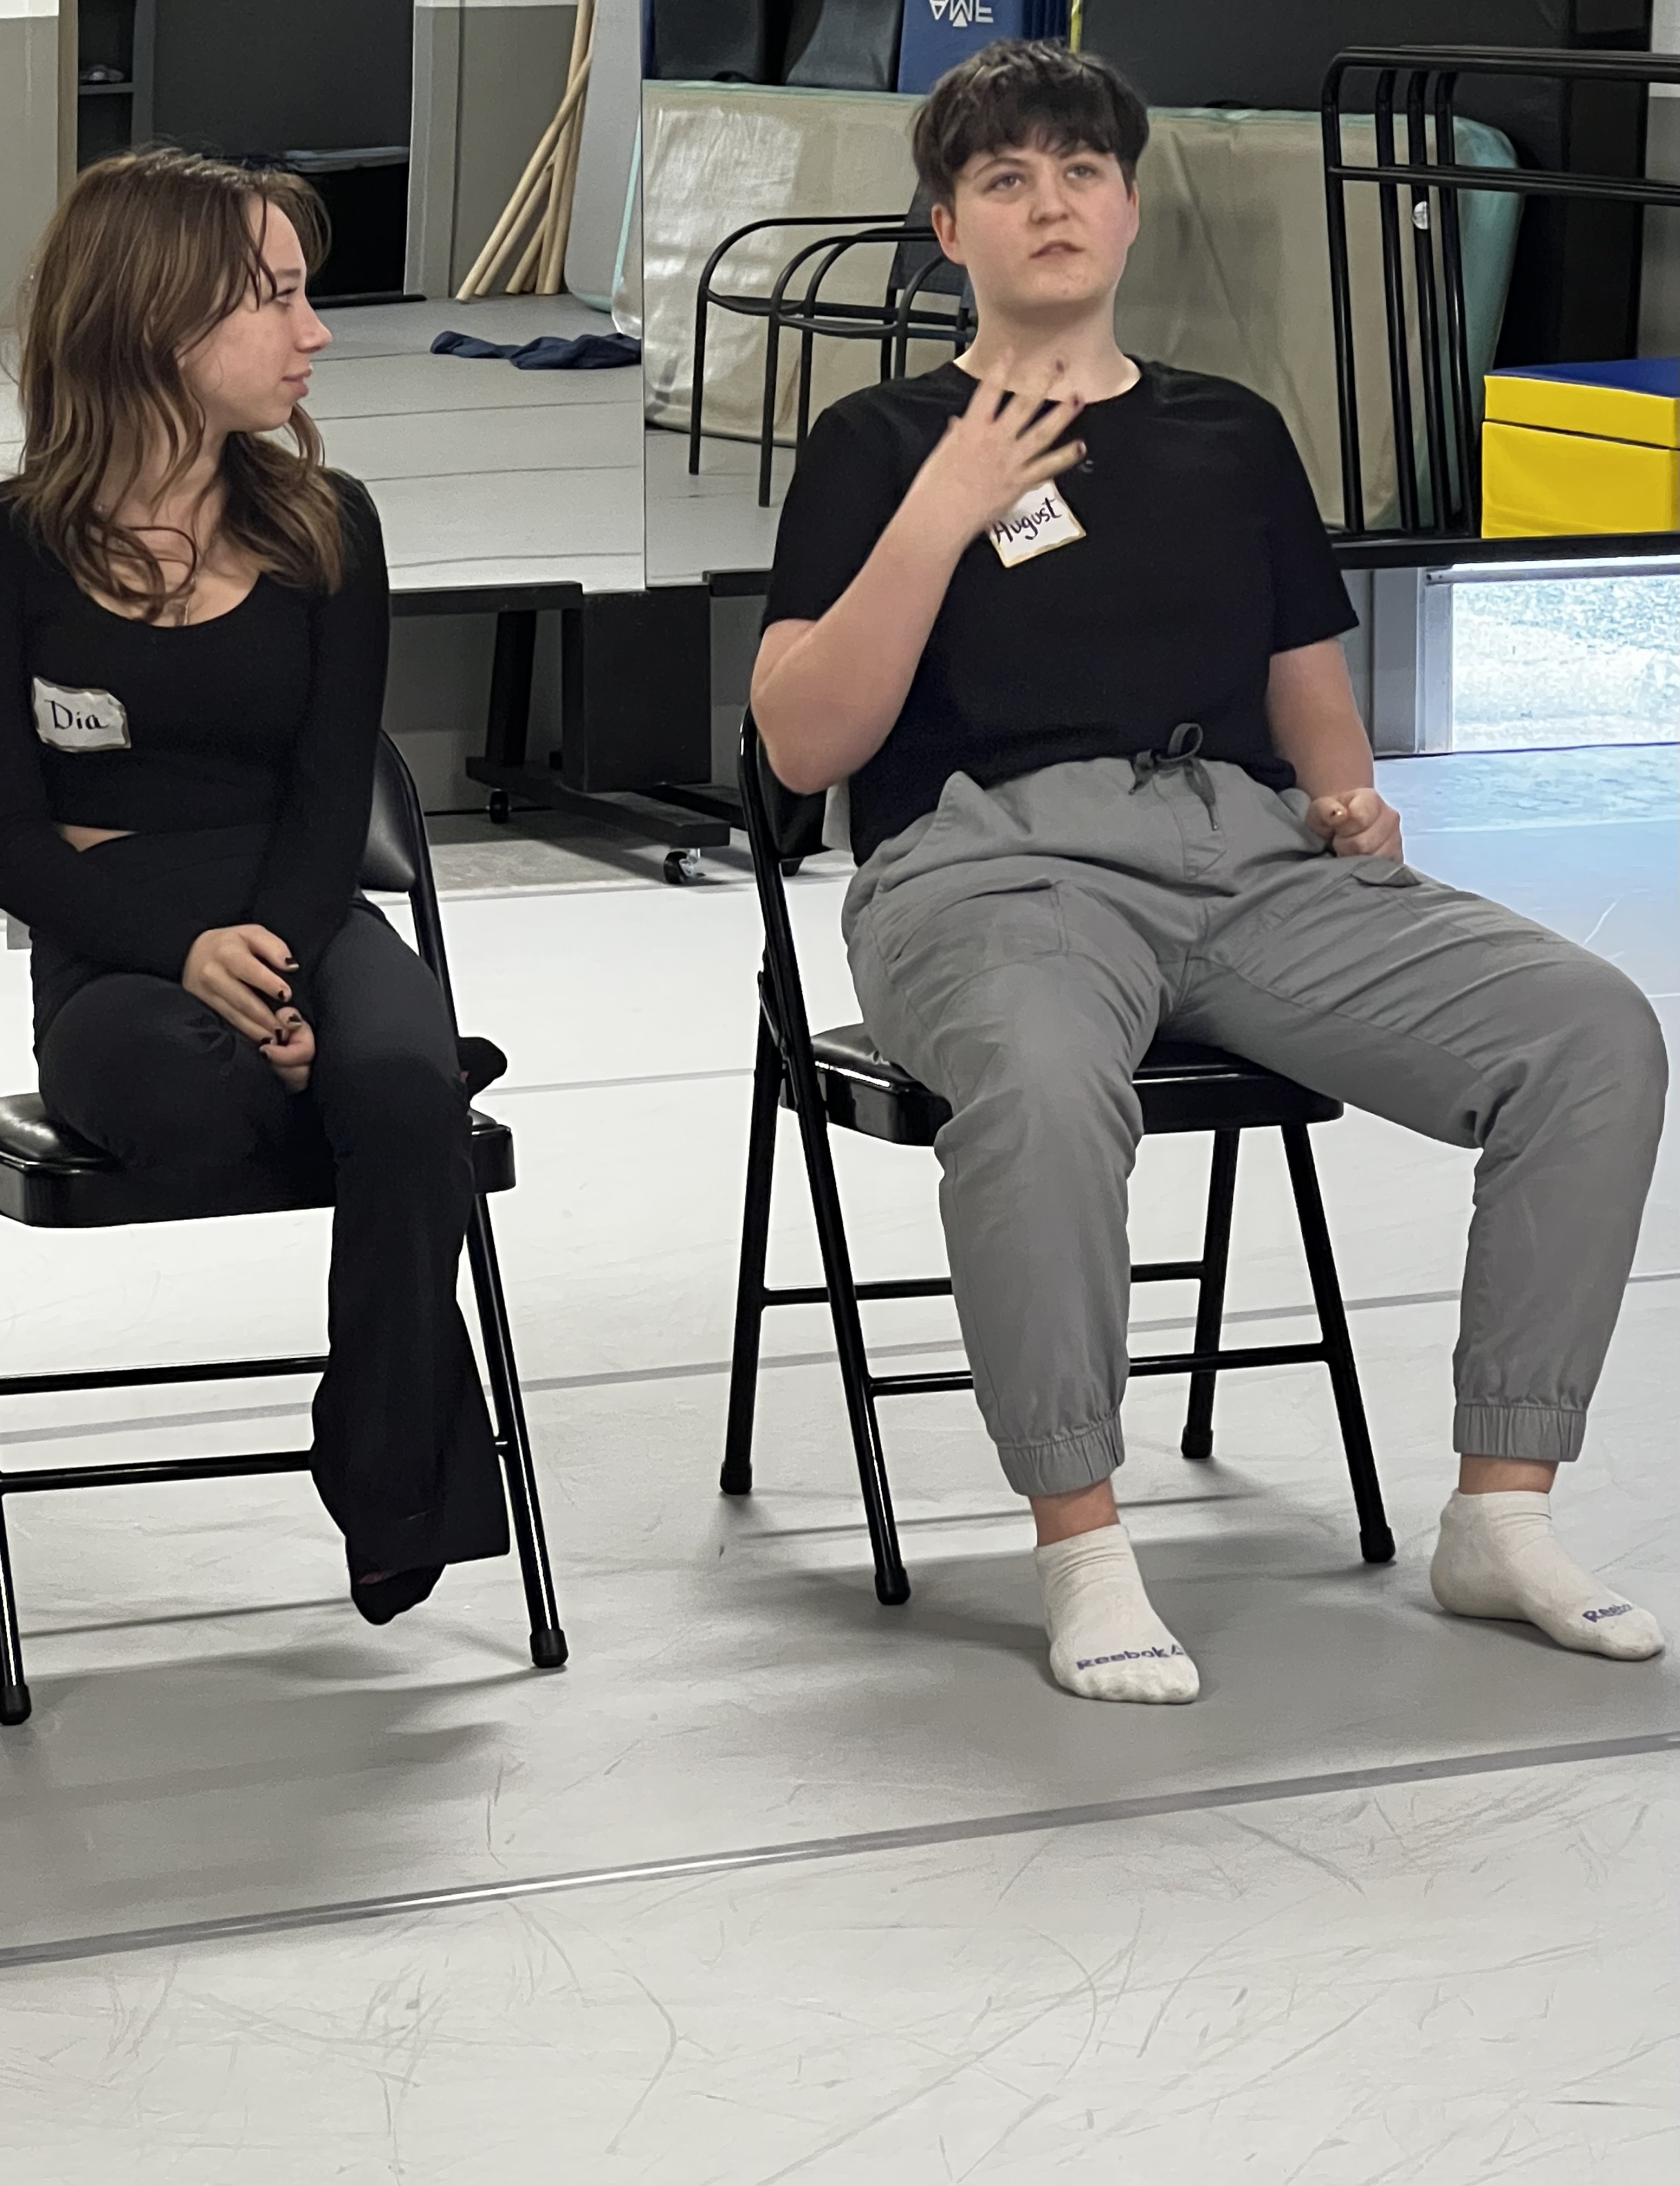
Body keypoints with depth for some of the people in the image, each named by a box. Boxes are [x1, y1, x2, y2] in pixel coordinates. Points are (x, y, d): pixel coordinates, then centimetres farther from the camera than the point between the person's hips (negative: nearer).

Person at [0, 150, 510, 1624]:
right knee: (189, 1091, -39)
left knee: (401, 1086, -34)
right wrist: (191, 952, -23)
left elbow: (331, 800, 3)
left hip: (302, 921, 2)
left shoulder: (322, 527, 8)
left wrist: (271, 962, -18)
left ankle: (397, 1500, -19)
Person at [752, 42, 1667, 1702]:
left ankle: (1502, 1516, -13)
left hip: (1252, 851, 4)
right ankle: (1081, 1552, -26)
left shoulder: (1232, 436, 25)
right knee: (1041, 1077, -42)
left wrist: (1352, 797, 7)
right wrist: (940, 516, -7)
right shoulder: (882, 442, 12)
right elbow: (802, 745, 1)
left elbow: (1311, 693, 30)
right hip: (997, 856, -4)